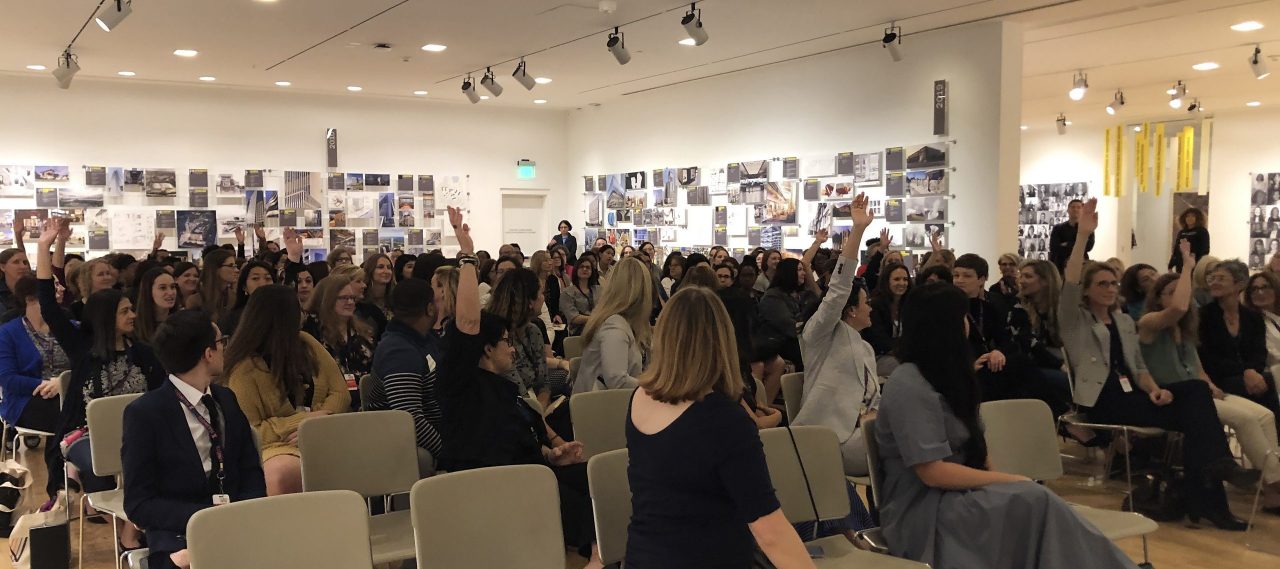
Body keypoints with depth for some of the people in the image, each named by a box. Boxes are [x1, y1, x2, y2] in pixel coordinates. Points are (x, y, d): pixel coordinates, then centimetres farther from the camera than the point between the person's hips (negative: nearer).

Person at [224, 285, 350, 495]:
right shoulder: (245, 368, -2)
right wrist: (302, 421, -11)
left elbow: (340, 393, 11)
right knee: (281, 475, -42)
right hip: (277, 446, -4)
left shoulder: (306, 343, 13)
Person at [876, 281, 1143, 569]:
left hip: (954, 494, 8)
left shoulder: (945, 376, 16)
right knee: (1035, 501, -26)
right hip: (922, 510, -8)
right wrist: (1008, 480, -14)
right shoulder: (908, 386, -15)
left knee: (1038, 502, -20)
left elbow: (972, 445, 15)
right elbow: (932, 472, -20)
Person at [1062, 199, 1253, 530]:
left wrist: (1154, 389, -4)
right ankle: (1206, 499, -16)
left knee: (1196, 391, -22)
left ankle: (1205, 499, -23)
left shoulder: (1125, 321, 23)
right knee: (1191, 412, -21)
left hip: (1129, 394, 6)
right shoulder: (1074, 320, 3)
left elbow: (1138, 367, 19)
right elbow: (1069, 282, -16)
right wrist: (1083, 234, -23)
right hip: (1101, 401, -6)